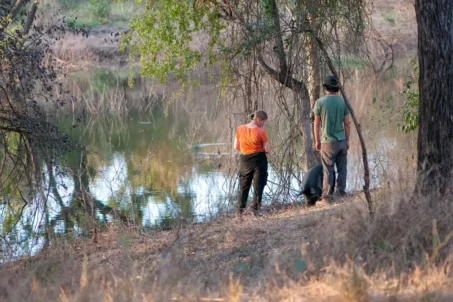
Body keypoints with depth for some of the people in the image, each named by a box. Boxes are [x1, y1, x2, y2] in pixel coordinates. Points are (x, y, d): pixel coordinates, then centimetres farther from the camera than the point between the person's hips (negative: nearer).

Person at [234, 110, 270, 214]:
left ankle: (240, 210, 13)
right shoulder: (261, 132, -16)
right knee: (258, 186, 6)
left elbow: (236, 147, 2)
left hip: (244, 160, 4)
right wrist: (259, 149, 6)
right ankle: (255, 209, 3)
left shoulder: (240, 129, -3)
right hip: (259, 160, -4)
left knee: (243, 186, 15)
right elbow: (267, 150, -14)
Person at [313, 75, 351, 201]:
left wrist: (317, 141, 5)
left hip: (328, 142, -2)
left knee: (328, 170, 2)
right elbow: (347, 123, 2)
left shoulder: (320, 102, -8)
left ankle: (327, 195, 4)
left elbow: (316, 123, -4)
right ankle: (341, 192, 14)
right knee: (342, 168, 11)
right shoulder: (342, 102, 0)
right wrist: (347, 140, 11)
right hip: (342, 141, 2)